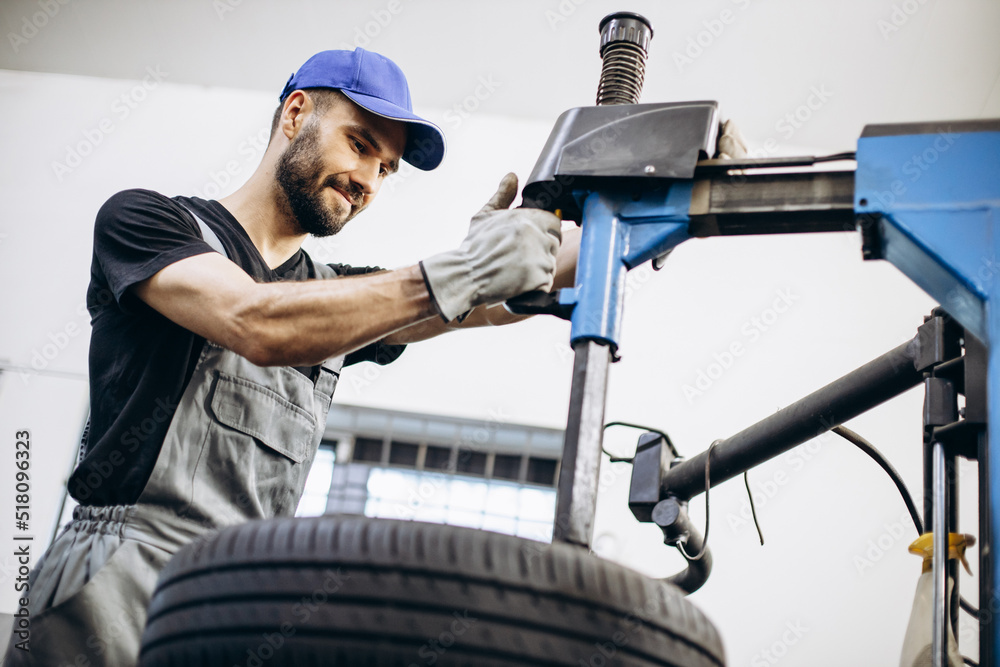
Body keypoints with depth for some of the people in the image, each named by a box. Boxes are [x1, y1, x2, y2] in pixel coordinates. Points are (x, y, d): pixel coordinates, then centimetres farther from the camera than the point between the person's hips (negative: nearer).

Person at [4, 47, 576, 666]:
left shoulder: (337, 291, 21)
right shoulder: (144, 219, 3)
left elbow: (501, 297, 9)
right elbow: (256, 326, -16)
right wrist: (460, 273, -21)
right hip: (121, 578, -5)